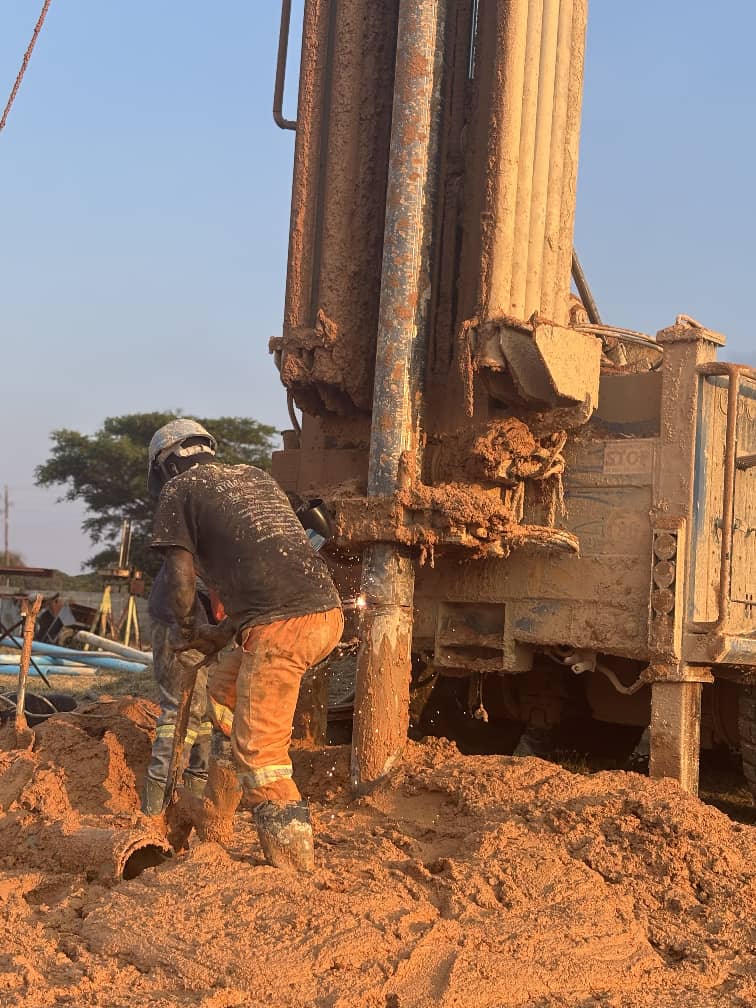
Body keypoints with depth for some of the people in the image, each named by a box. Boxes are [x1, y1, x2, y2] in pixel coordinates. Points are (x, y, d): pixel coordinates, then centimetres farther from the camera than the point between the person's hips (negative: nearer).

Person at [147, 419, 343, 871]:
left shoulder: (179, 491, 8)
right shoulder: (256, 476, 27)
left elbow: (181, 579, 2)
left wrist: (188, 632, 22)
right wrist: (226, 631, 35)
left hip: (281, 627, -8)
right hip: (327, 612, 8)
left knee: (258, 753, 0)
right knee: (226, 687, 27)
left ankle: (296, 867, 1)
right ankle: (215, 817, 37)